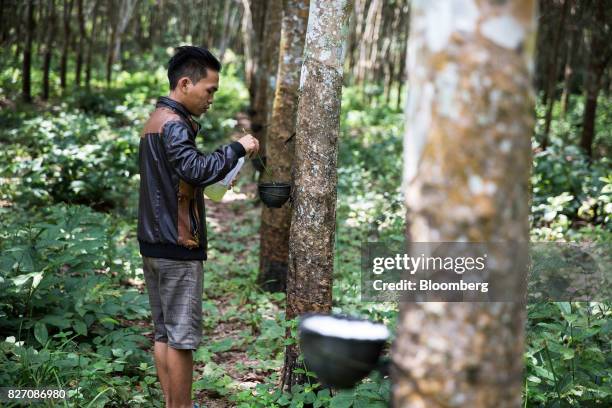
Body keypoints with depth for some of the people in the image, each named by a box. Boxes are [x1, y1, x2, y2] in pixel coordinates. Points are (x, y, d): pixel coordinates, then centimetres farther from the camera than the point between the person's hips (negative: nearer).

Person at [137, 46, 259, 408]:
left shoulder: (156, 120, 17)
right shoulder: (174, 124, -15)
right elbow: (199, 170, -29)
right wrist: (238, 148, -18)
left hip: (154, 243, 10)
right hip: (178, 246, -10)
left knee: (164, 333, 12)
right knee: (182, 336, -3)